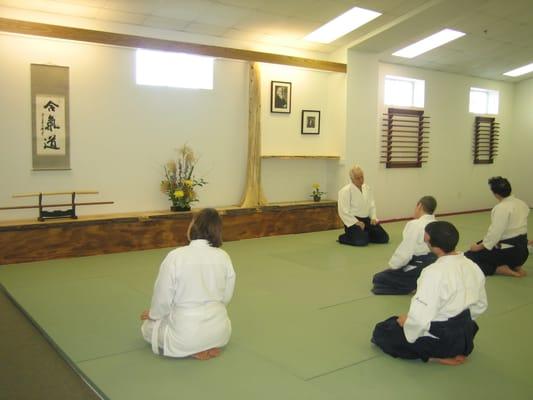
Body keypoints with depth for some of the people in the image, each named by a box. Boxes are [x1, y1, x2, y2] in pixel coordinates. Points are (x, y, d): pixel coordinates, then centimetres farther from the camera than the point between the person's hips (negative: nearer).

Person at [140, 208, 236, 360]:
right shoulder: (224, 257, -6)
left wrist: (152, 314, 12)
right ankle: (208, 345, 13)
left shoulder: (175, 257, -18)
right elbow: (226, 297, 4)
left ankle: (192, 349, 5)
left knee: (148, 327, 24)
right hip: (218, 330, 6)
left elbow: (163, 298, -9)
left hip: (186, 334, -5)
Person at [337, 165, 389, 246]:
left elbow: (372, 205, 14)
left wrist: (373, 217, -4)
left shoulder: (367, 188, 9)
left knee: (384, 237, -2)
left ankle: (364, 234, 20)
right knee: (362, 241, -28)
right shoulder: (345, 191, -12)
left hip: (367, 219, 7)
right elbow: (344, 211, -16)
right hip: (353, 221, -7)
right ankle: (343, 237, 1)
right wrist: (356, 222, -20)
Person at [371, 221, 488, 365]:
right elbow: (480, 306, 8)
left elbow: (420, 319, -31)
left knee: (381, 331, 9)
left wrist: (405, 323, -10)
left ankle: (435, 356, 2)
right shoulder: (472, 266, -6)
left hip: (439, 339, -8)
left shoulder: (434, 273, -30)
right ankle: (457, 349, 20)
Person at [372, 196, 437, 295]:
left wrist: (392, 265, -2)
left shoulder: (414, 225, -19)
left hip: (418, 271, -8)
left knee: (379, 278, 3)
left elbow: (404, 252, -21)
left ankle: (416, 284, -7)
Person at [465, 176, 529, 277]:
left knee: (468, 257, -3)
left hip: (508, 252, -8)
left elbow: (494, 233, -21)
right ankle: (514, 266, 12)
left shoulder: (501, 208, -21)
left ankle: (500, 269, -10)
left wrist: (478, 247, -8)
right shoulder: (522, 204, 5)